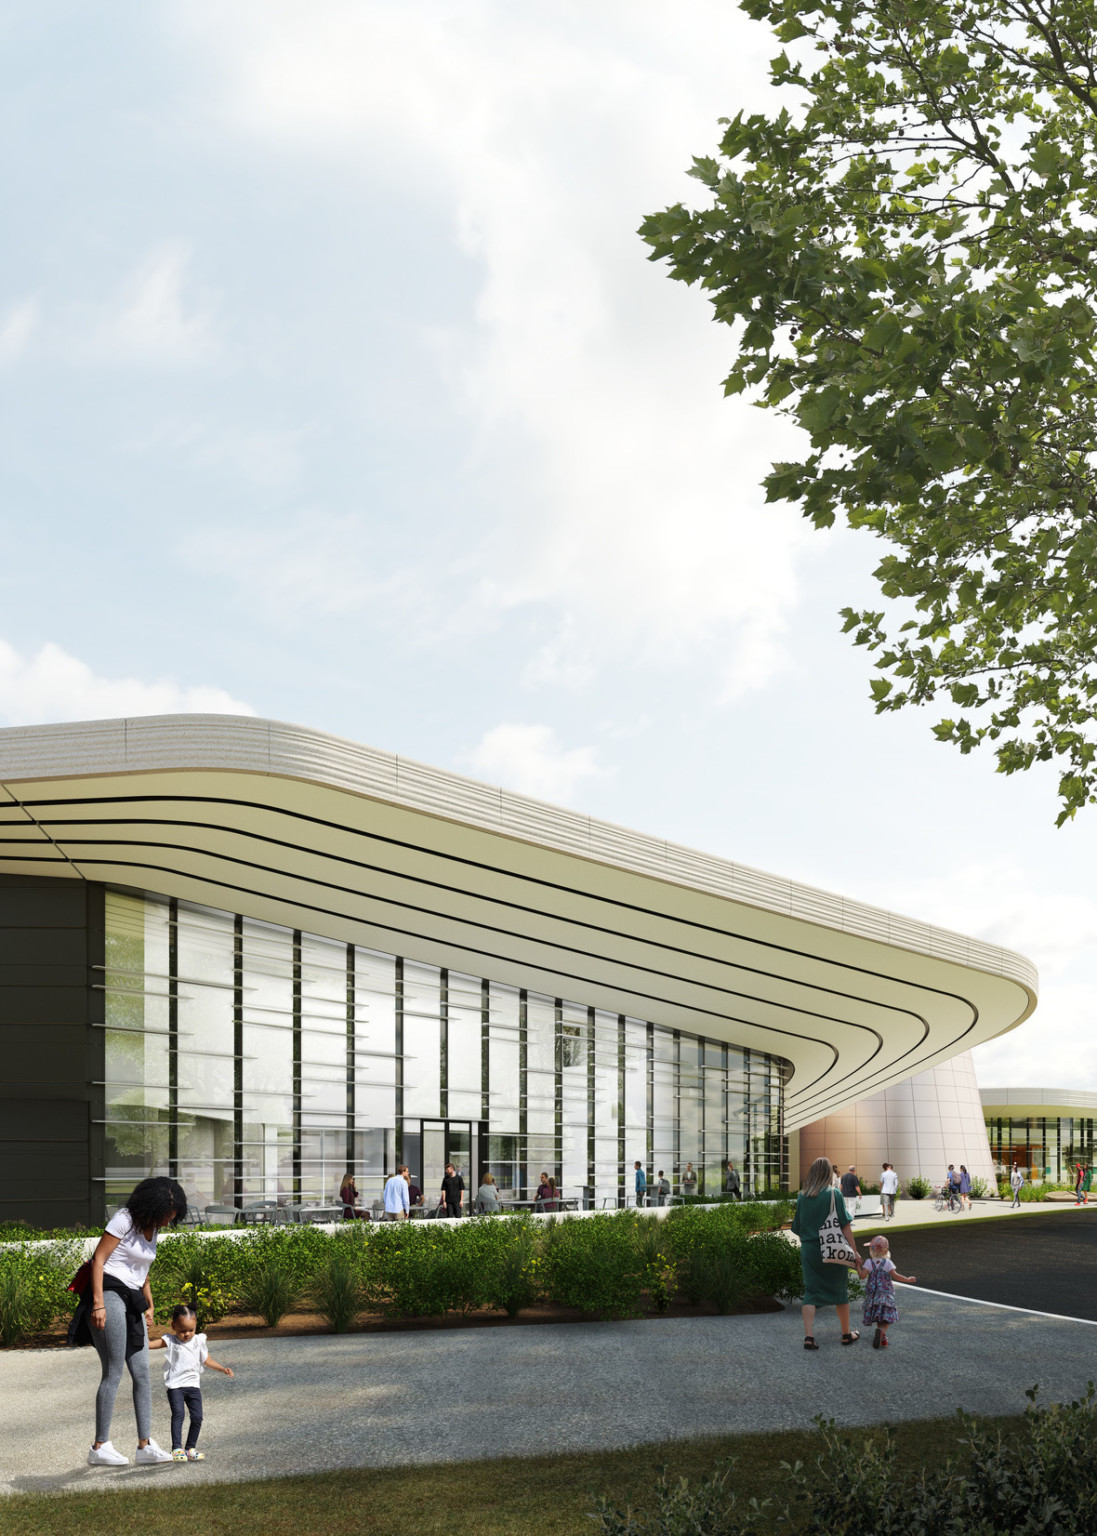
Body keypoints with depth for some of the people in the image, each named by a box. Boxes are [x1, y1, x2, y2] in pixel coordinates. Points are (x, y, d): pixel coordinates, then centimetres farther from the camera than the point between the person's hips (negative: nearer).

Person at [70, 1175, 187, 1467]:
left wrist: (148, 1306, 30)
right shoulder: (124, 1220, -10)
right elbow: (98, 1260, -15)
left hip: (131, 1302, 8)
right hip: (109, 1294, -8)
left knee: (142, 1373, 3)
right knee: (114, 1373, -9)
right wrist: (98, 1304, -21)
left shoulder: (152, 1229, 16)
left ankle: (145, 1445, 5)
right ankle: (100, 1447, -3)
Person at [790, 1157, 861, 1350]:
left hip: (809, 1250, 3)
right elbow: (844, 1225, -9)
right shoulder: (834, 1194, -8)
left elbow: (798, 1228, 7)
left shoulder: (802, 1196, 2)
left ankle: (808, 1336, -8)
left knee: (810, 1292, 5)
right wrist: (854, 1251, -6)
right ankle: (846, 1334, 24)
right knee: (840, 1291, 12)